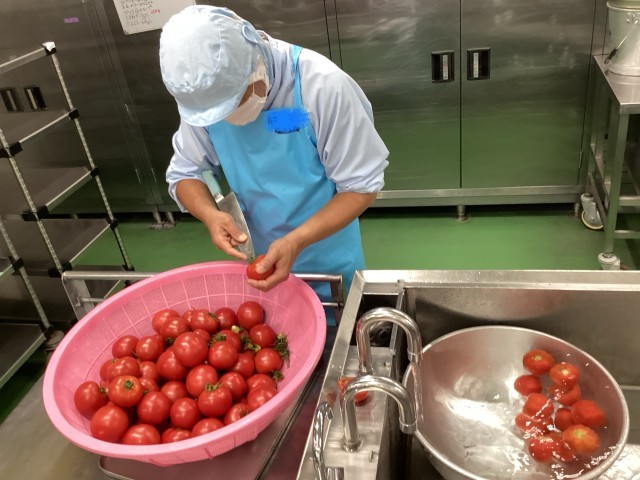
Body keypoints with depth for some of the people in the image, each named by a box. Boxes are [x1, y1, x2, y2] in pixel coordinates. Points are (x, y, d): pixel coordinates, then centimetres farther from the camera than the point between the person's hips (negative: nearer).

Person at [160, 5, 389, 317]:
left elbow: (361, 185, -21)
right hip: (259, 257, 4)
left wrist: (297, 241, -32)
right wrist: (209, 214, -25)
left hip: (327, 259, -3)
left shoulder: (323, 85, -28)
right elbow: (184, 173, -3)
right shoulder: (203, 92, -14)